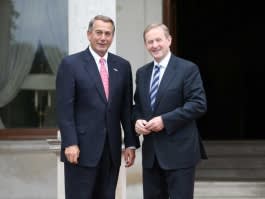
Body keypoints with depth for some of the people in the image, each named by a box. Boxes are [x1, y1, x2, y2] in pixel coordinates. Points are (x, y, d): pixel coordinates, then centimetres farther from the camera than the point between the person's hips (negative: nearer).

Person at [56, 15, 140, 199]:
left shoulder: (122, 66, 10)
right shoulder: (70, 64, -3)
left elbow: (126, 108, 11)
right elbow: (64, 108, -8)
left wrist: (131, 143, 6)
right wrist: (70, 143, -15)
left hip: (112, 150, 4)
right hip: (82, 148, -4)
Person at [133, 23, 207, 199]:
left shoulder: (188, 69, -6)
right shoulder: (142, 73, 14)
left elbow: (199, 104, -13)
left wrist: (165, 120, -19)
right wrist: (137, 120, -4)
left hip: (179, 151, -6)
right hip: (151, 152, 6)